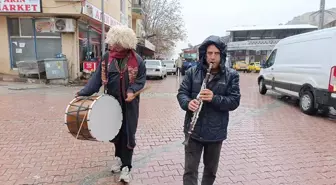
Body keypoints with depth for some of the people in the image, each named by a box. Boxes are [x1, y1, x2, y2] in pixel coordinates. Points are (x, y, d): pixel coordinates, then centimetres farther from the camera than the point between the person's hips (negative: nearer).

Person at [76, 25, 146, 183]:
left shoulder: (136, 60, -8)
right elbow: (97, 78, -3)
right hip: (112, 101, 3)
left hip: (129, 103, -2)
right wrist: (83, 93, -12)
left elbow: (141, 79, -1)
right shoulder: (107, 57, -2)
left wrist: (132, 90, -19)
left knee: (128, 133, 2)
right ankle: (118, 157, 41)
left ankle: (126, 167, 14)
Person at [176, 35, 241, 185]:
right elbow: (181, 92, -2)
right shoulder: (192, 72, -2)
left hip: (216, 132, 1)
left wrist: (214, 98, -26)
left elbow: (234, 101, -9)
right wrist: (187, 103, -24)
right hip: (193, 130, 0)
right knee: (190, 170, 5)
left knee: (211, 170, 22)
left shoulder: (231, 75, -4)